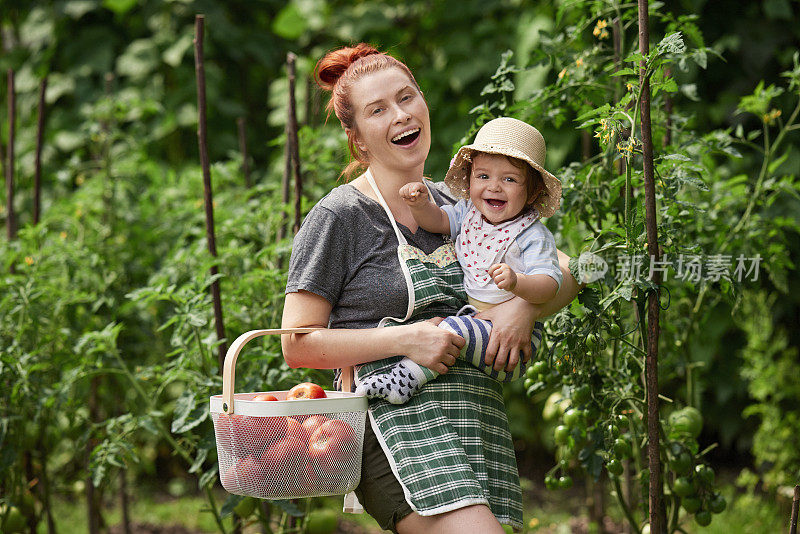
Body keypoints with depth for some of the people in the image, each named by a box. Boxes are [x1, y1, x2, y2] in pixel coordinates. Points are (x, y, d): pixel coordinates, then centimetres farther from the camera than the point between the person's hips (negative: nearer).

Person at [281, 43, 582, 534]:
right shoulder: (339, 217, -1)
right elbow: (298, 345, -4)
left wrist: (524, 306, -7)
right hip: (396, 416, -6)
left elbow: (566, 271, 15)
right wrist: (404, 339, -14)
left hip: (479, 419, 6)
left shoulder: (457, 209, 16)